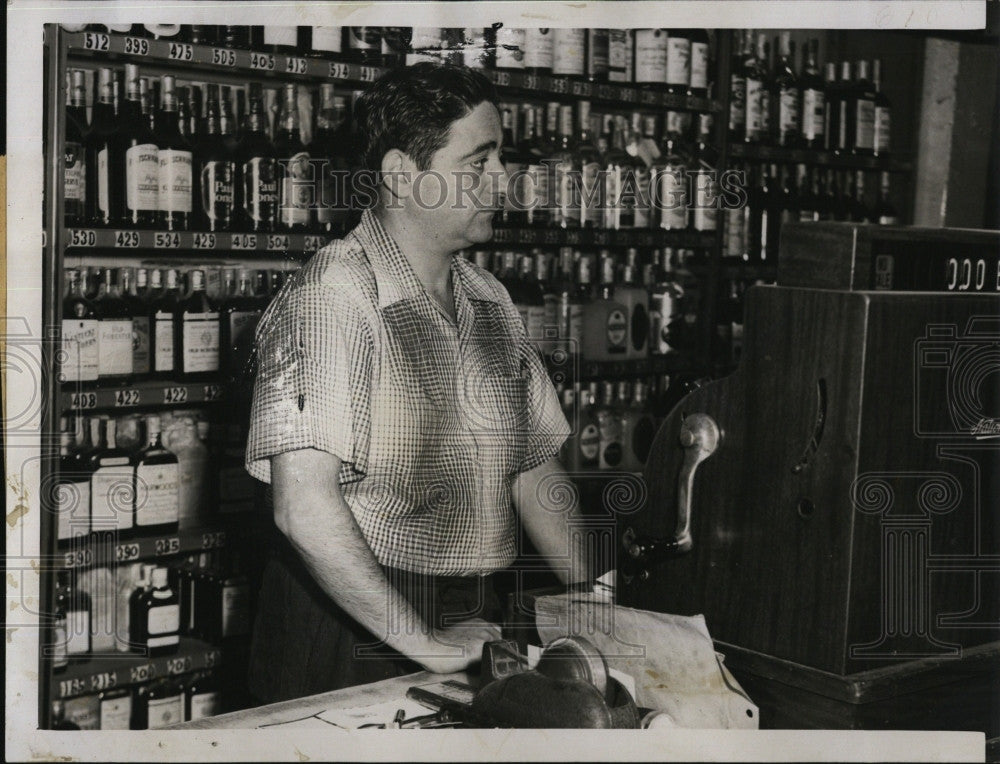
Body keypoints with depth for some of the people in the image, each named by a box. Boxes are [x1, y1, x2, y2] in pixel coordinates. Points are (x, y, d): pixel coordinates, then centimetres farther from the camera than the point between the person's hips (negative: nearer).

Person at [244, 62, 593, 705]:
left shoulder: (491, 302, 10)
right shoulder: (331, 297, -16)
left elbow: (535, 472, 15)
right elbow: (303, 508, -24)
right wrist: (422, 643, -21)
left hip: (473, 624, 7)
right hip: (351, 634, -7)